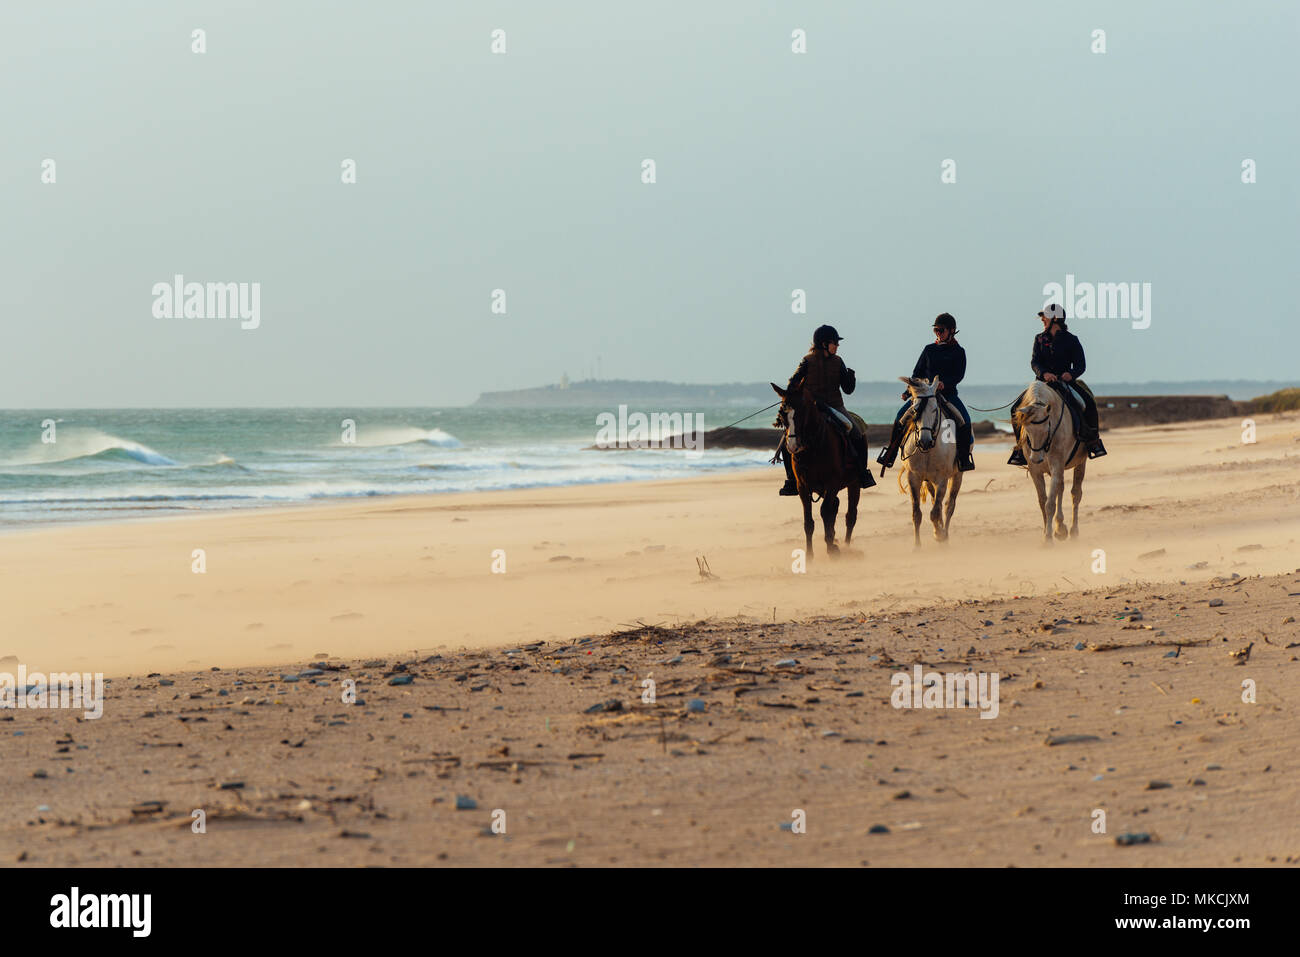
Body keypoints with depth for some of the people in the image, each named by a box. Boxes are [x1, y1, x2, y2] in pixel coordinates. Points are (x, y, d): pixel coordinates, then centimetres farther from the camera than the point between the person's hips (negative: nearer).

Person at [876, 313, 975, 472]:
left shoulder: (958, 352, 4)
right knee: (901, 416, -12)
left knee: (964, 420, -26)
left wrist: (945, 383, -27)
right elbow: (918, 373, 15)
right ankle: (890, 455, -3)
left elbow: (959, 375, -8)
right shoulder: (929, 350, 12)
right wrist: (909, 391, 3)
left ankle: (964, 458, -18)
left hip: (948, 394, -3)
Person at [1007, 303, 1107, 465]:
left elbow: (1080, 365, 0)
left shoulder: (1071, 340, 3)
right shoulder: (1040, 339, 10)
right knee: (1017, 407, -18)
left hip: (1066, 381, -2)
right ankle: (1021, 447, -6)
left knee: (1089, 403, -27)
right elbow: (1034, 362, -2)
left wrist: (1071, 374, -24)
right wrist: (1044, 373, -24)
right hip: (1044, 382, 2)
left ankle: (1093, 441, -8)